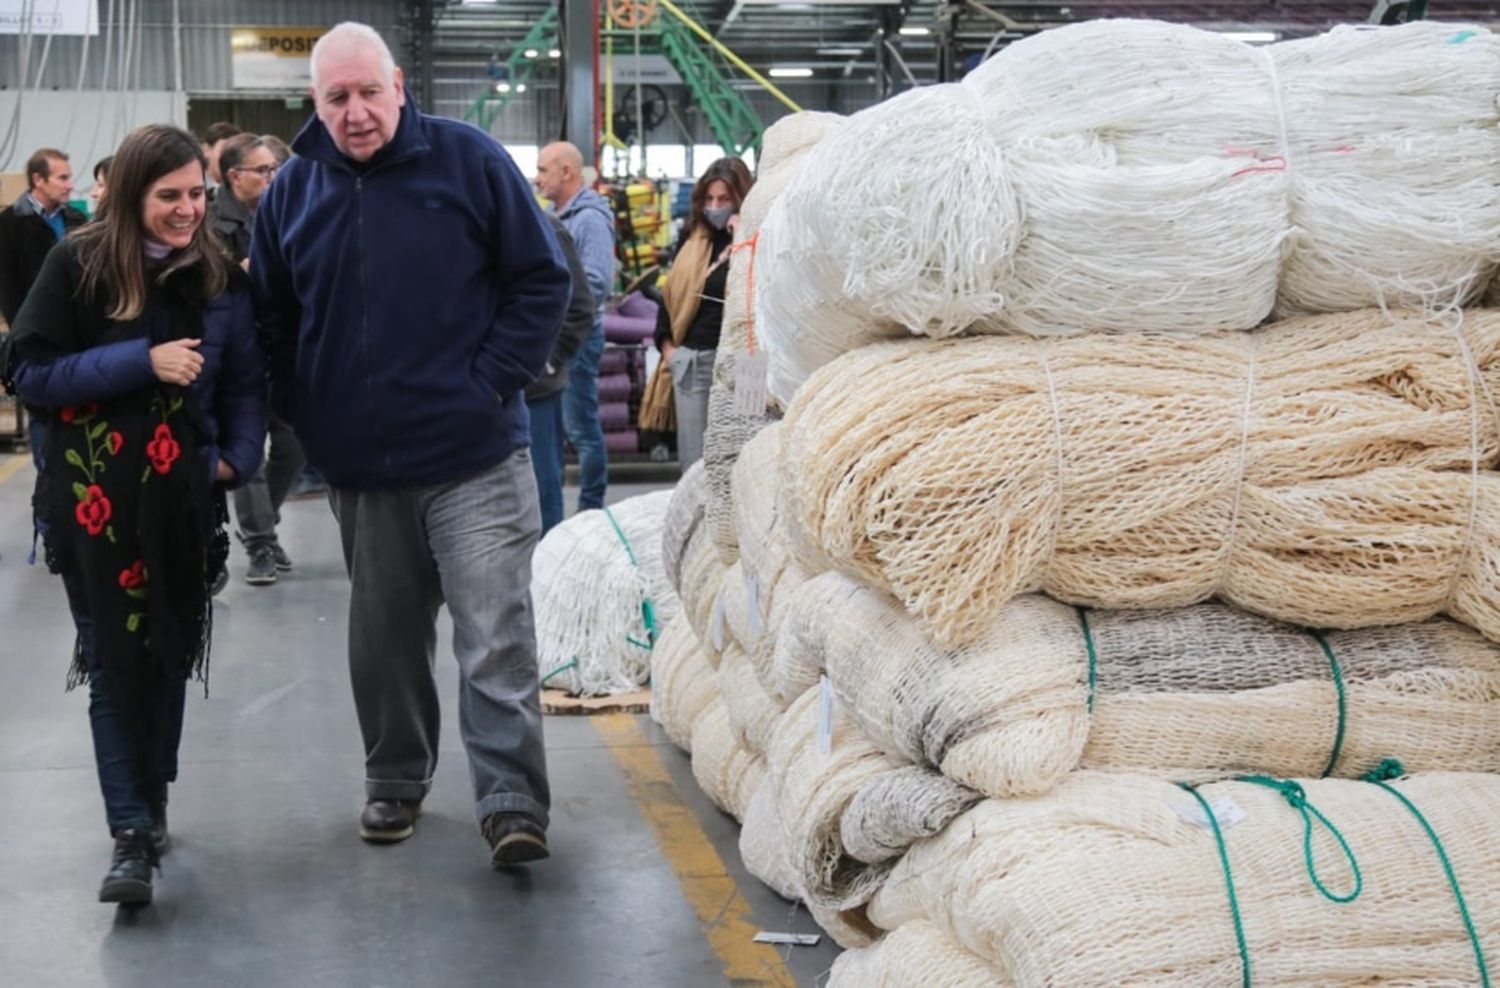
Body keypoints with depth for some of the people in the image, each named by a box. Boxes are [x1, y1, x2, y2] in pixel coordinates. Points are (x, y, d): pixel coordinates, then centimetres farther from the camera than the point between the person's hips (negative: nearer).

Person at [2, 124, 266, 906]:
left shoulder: (219, 277, 3)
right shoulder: (78, 265, -6)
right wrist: (142, 361, -18)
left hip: (181, 501, 3)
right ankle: (131, 835, 0)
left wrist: (238, 456, -5)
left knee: (167, 658, 11)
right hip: (93, 501, -3)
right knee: (115, 664, -3)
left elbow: (246, 381, 11)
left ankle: (150, 804, 29)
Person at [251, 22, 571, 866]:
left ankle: (513, 804, -1)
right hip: (360, 468, 4)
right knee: (383, 640, 15)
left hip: (475, 458, -4)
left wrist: (494, 381, -8)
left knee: (496, 640, -6)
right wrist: (305, 413, 5)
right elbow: (271, 318, 17)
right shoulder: (294, 190, 6)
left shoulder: (470, 160, -4)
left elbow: (543, 281, 0)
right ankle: (395, 784, 30)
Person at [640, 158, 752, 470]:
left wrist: (741, 240, -20)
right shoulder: (692, 238, 13)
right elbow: (671, 292, 19)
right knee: (692, 460, 7)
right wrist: (666, 345, 10)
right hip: (689, 360, 5)